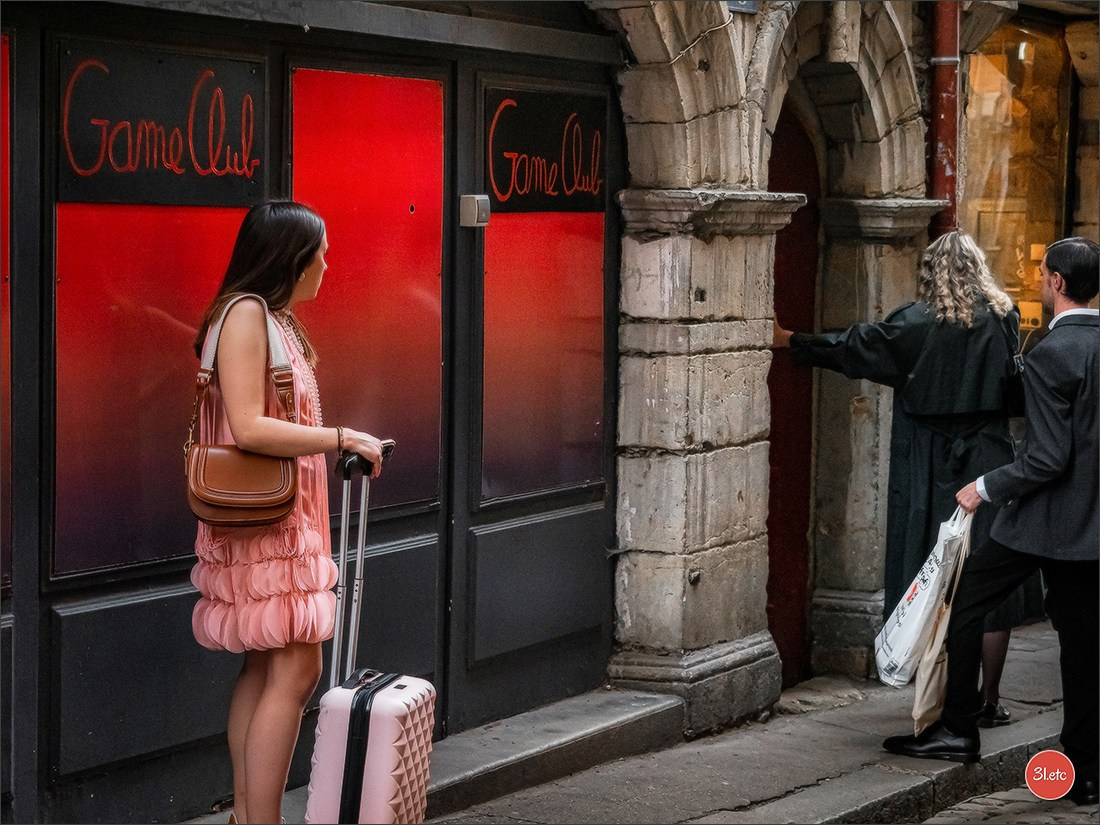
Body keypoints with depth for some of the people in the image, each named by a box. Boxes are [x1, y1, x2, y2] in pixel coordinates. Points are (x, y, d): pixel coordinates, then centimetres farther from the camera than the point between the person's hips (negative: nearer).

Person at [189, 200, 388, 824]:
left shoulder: (279, 319, 16)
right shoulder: (245, 313, -14)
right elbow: (248, 427, -22)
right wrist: (342, 437, -18)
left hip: (289, 517, 10)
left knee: (264, 666, 11)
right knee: (295, 669, -13)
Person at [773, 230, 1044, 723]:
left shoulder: (919, 322, -7)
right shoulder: (1004, 318, 0)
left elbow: (855, 347, 0)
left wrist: (788, 341, 13)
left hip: (930, 474, -1)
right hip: (989, 468, 1)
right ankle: (990, 700, 7)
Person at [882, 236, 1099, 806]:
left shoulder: (1051, 355, -17)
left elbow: (1048, 458, -20)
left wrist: (986, 488, -9)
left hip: (1042, 521, -7)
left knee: (963, 607, 10)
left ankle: (958, 732, 13)